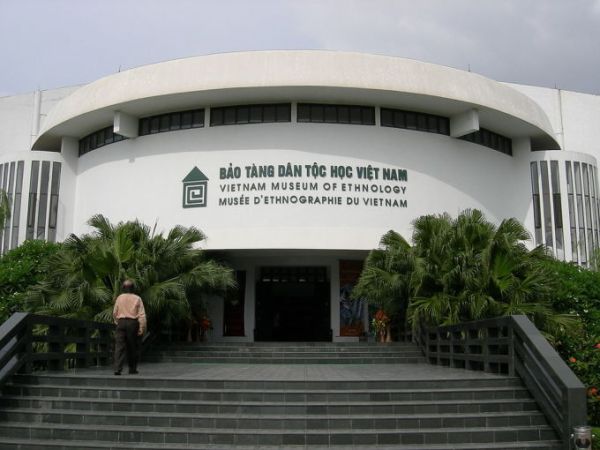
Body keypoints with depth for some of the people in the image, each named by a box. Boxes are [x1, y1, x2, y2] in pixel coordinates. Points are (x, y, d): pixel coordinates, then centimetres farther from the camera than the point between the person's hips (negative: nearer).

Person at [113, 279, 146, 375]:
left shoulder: (119, 298, 5)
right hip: (133, 322, -1)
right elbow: (142, 314, -5)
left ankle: (117, 369, -14)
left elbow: (114, 313, 12)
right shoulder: (137, 298, 0)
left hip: (121, 322, 1)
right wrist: (142, 328, -3)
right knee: (132, 347, 10)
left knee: (119, 346, -2)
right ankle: (132, 369, 16)